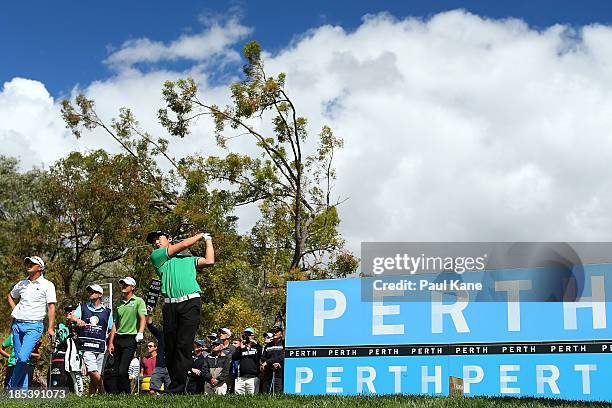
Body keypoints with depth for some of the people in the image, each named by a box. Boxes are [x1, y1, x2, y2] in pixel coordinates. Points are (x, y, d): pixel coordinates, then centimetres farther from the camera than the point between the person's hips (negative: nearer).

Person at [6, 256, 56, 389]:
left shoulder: (47, 285, 0)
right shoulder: (22, 284, 14)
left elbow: (51, 307, -5)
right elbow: (10, 296, 33)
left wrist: (51, 328, -13)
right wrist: (15, 310, 15)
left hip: (34, 326, -5)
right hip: (17, 324, 6)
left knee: (23, 358, -19)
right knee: (18, 360, 5)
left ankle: (11, 388, -6)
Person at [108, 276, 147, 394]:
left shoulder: (138, 301, 2)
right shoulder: (119, 304, 18)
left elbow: (143, 318, -8)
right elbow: (115, 324, 19)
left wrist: (140, 333, -25)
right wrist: (110, 342, 13)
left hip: (130, 339, -6)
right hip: (118, 339, 6)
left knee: (122, 371, -15)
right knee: (118, 372, 4)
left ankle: (128, 394, -6)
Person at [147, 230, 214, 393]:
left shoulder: (189, 259, 27)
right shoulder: (156, 256, 17)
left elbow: (209, 261, 14)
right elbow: (183, 244, 12)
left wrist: (208, 241, 26)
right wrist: (200, 235, 26)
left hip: (191, 302, -1)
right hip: (170, 305, 1)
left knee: (183, 346, -11)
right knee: (170, 348, 0)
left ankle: (177, 389, -16)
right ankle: (175, 385, 9)